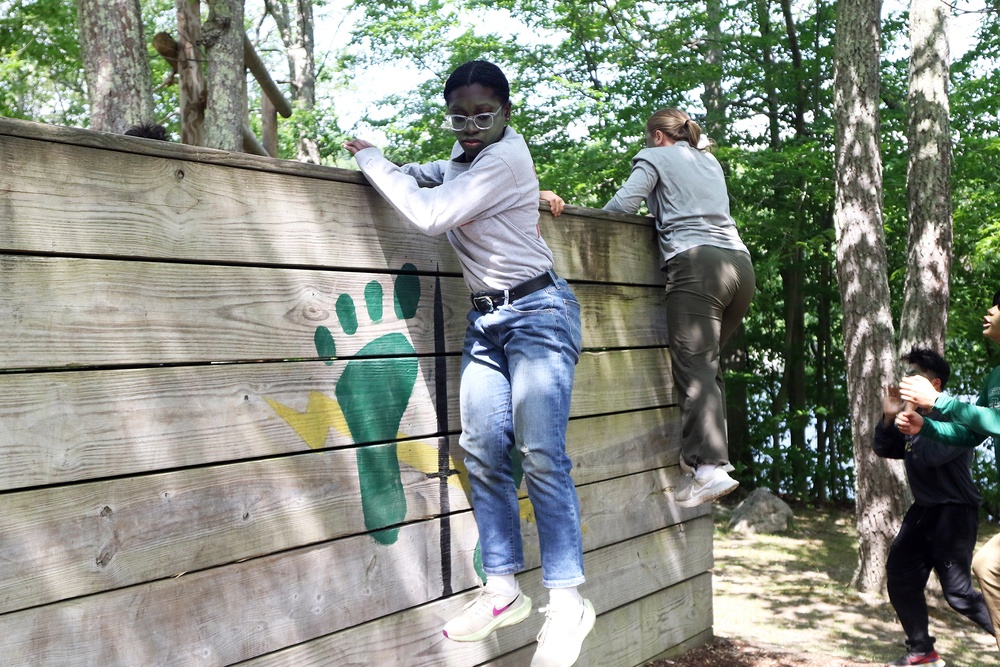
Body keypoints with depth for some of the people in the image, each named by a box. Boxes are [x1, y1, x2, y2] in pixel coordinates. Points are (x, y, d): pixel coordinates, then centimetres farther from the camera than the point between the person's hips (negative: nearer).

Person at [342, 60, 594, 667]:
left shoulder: (505, 158, -15)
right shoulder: (467, 152, 11)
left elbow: (431, 215, -21)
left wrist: (372, 159, -9)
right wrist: (390, 169, 6)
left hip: (537, 314, -8)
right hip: (486, 319, 8)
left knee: (541, 454, -13)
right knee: (483, 451, -1)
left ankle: (568, 601, -7)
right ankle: (503, 590, 7)